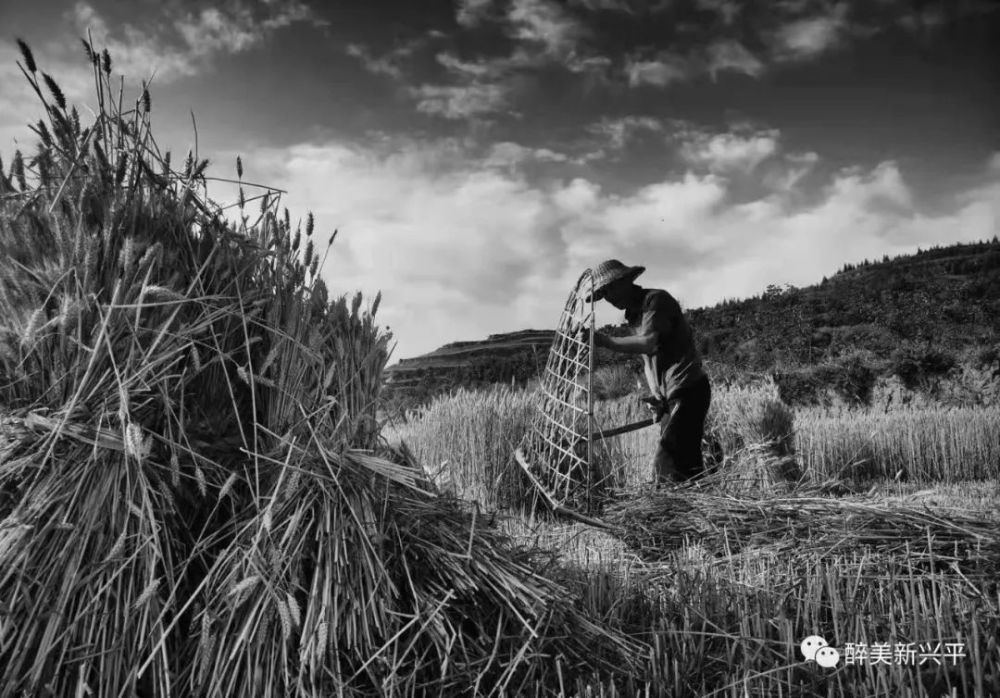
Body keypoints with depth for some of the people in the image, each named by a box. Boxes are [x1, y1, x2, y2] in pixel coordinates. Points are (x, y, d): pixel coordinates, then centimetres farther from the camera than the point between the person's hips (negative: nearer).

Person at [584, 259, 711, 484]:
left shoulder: (655, 299, -10)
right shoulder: (634, 315, 17)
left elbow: (648, 344, -26)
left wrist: (605, 341, -21)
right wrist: (658, 398, 9)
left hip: (688, 391, -9)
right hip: (670, 397, 9)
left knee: (666, 463, -15)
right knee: (686, 462, 8)